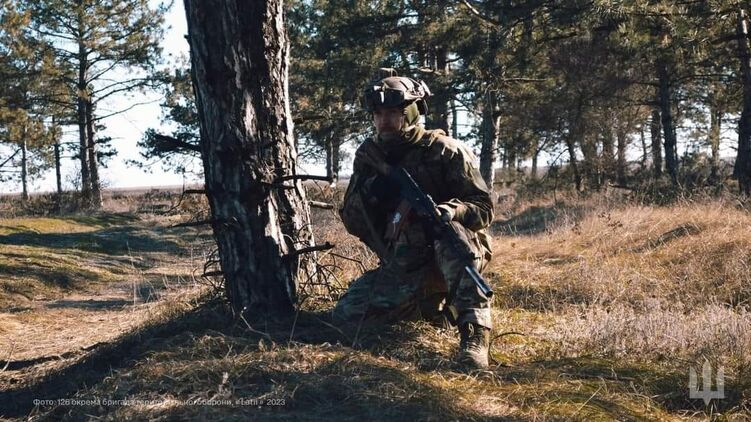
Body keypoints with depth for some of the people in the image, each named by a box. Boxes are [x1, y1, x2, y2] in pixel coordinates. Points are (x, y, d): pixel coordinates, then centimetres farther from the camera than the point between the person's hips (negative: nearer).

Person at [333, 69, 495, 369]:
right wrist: (366, 193, -17)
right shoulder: (368, 157, 4)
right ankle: (431, 303, 14)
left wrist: (448, 211, -32)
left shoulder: (445, 151, -9)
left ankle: (474, 332, -37)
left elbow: (483, 209, -12)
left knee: (453, 231, -37)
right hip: (402, 269, 5)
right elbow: (353, 224, 5)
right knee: (346, 315, -8)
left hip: (452, 254, -5)